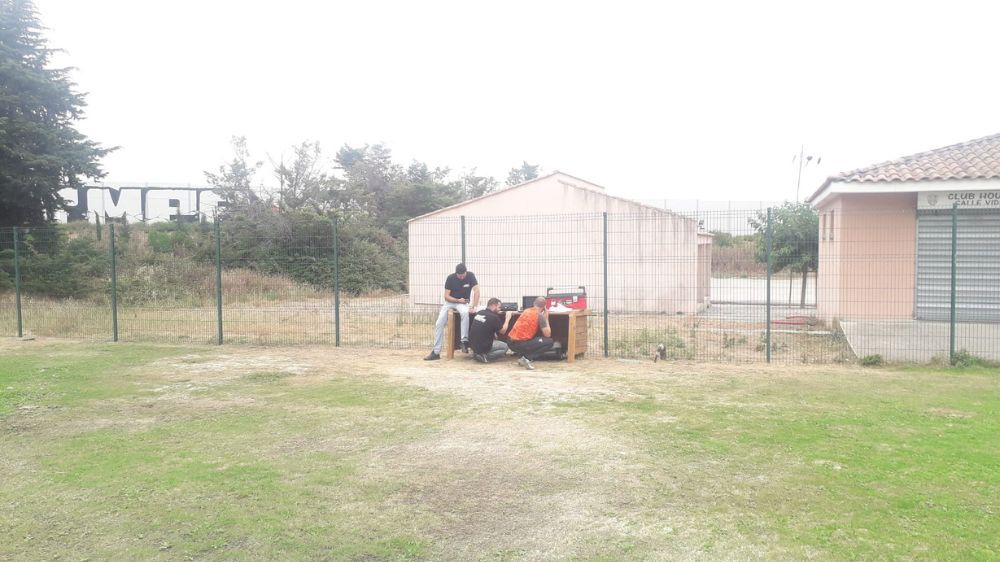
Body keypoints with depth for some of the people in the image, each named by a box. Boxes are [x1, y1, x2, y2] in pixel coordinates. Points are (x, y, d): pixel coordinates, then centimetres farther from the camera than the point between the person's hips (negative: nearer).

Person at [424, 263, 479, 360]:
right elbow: (446, 296, -9)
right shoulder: (450, 278, -11)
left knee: (465, 313, -38)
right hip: (450, 302, 2)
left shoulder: (470, 276, -13)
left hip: (463, 303, -2)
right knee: (439, 324, -13)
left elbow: (476, 291, -21)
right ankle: (436, 352, -8)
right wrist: (458, 300, -24)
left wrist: (474, 307, -31)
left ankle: (464, 342, -32)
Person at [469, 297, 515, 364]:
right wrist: (507, 319, 9)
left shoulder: (479, 313, 4)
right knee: (505, 346, 14)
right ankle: (485, 357, -5)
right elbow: (502, 331, -2)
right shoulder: (494, 317, -16)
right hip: (483, 347, -7)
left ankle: (478, 353, 10)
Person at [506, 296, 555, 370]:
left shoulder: (526, 310, 14)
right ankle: (527, 358, -10)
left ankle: (523, 357, 13)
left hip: (512, 343, 8)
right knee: (550, 342, 0)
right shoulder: (540, 315, -7)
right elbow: (547, 335, -3)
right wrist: (546, 319, 8)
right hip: (521, 345, -8)